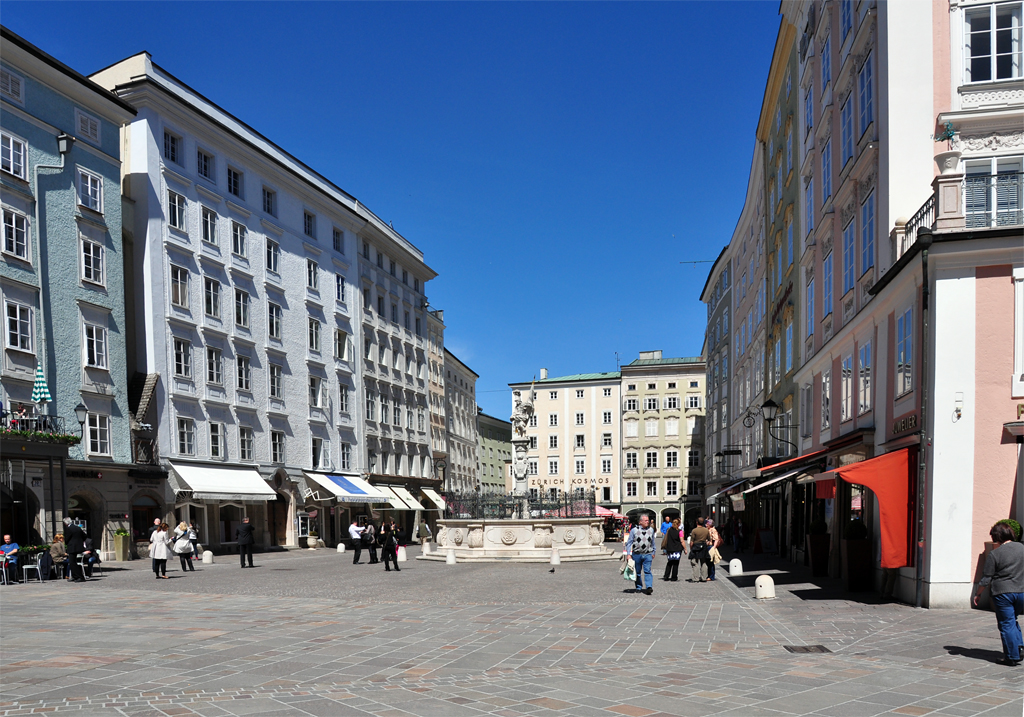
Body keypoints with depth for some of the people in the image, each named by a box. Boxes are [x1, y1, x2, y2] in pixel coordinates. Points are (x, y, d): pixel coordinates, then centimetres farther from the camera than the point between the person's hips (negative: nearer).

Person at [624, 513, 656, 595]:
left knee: (647, 571, -12)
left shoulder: (651, 530, 7)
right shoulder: (634, 530, -3)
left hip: (647, 554, 1)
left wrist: (653, 553, 21)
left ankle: (649, 587, -18)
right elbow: (629, 542, -1)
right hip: (636, 554, -1)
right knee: (637, 572, 9)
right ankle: (639, 587, 22)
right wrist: (628, 554, -7)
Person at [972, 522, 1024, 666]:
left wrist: (977, 594, 6)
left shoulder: (994, 554, -10)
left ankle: (1012, 656, 5)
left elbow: (986, 579, -7)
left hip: (1002, 592, -5)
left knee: (1006, 624, 4)